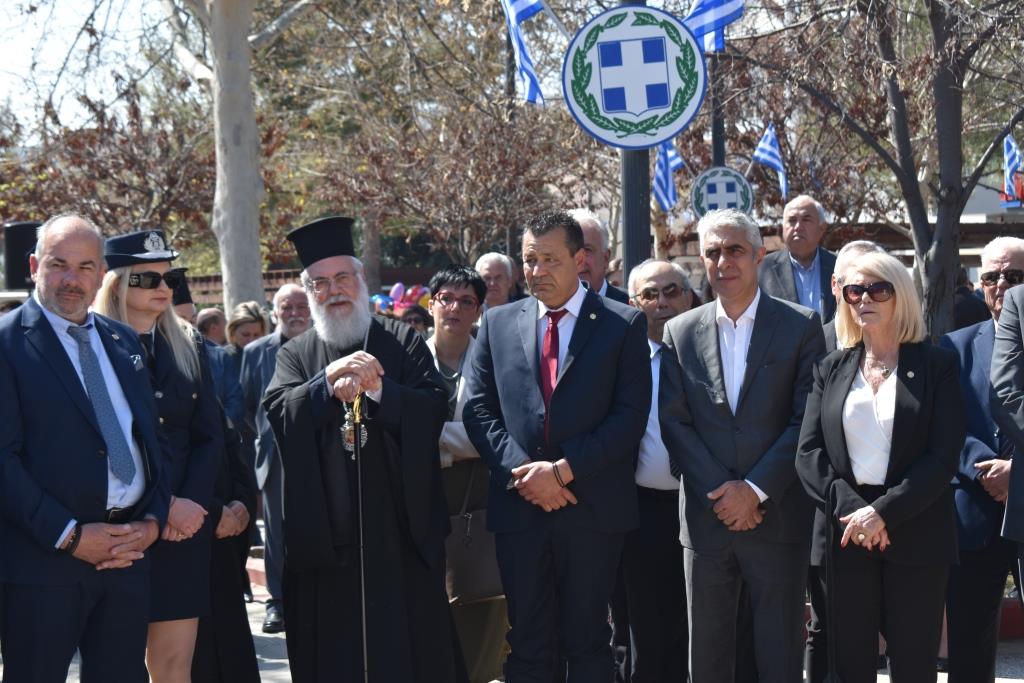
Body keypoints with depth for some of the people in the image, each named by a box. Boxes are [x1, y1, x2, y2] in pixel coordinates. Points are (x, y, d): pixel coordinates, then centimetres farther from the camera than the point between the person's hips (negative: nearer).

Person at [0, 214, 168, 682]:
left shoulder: (123, 341, 15)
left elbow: (152, 436, 17)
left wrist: (153, 520, 1)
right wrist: (68, 535, -15)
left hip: (131, 551, 6)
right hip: (44, 559, -6)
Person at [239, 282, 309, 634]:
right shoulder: (256, 352, 7)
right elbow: (246, 406, 9)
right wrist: (258, 444, 4)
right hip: (275, 456, 1)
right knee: (276, 531, 4)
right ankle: (278, 602, 12)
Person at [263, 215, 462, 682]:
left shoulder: (404, 343, 8)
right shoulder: (295, 356, 12)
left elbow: (434, 408, -5)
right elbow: (278, 411, -7)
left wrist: (376, 387, -20)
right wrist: (328, 382, -24)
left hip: (400, 531, -1)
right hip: (326, 534, 1)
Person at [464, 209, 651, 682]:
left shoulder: (623, 325, 2)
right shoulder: (498, 324, 11)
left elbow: (630, 414, -6)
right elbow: (478, 409, 6)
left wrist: (563, 470, -14)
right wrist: (522, 470, -10)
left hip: (592, 508, -2)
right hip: (519, 507, 3)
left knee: (587, 642, 5)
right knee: (528, 645, 7)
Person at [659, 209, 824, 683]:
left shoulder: (801, 327, 1)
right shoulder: (680, 333, 8)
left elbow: (808, 421, -5)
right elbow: (674, 424, 3)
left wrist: (755, 490, -12)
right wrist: (722, 494, -9)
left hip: (778, 518, -2)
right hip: (706, 518, 3)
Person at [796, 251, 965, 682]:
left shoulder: (936, 365, 2)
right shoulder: (831, 369, 11)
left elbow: (944, 456, -7)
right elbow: (809, 452, 3)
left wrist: (883, 512, -15)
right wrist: (848, 509, -12)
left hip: (915, 534, -2)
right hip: (846, 530, 3)